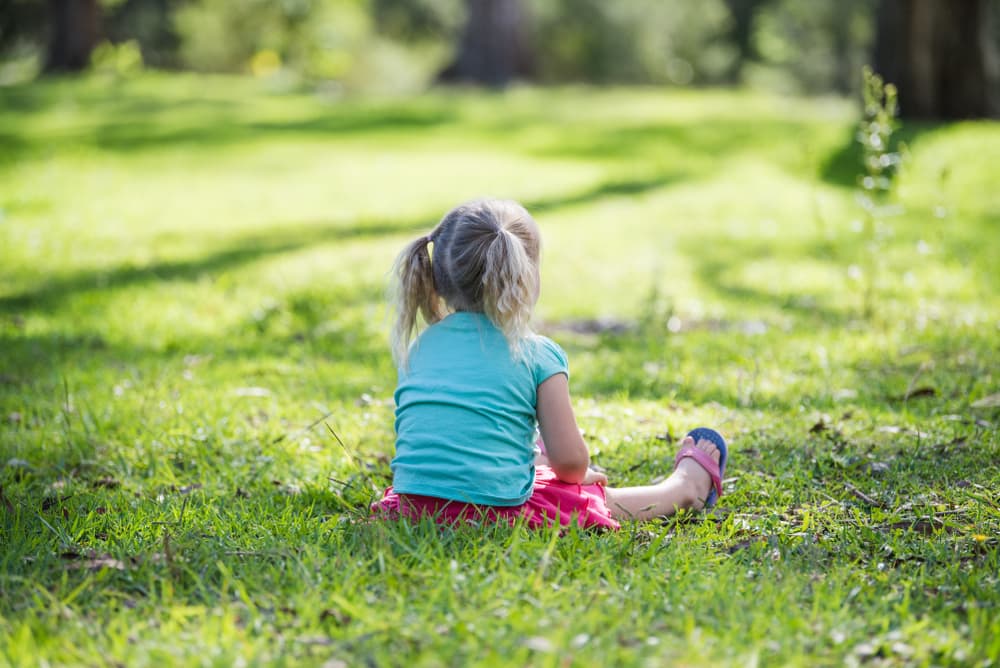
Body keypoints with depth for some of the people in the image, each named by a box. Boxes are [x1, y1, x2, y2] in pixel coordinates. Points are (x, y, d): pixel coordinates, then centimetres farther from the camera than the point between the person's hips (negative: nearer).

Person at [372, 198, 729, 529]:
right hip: (498, 509, -5)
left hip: (414, 509, 5)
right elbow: (570, 460, -6)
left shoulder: (418, 346, 8)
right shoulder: (538, 353, -6)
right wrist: (579, 475, 18)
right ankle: (685, 486, 48)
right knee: (600, 499, 23)